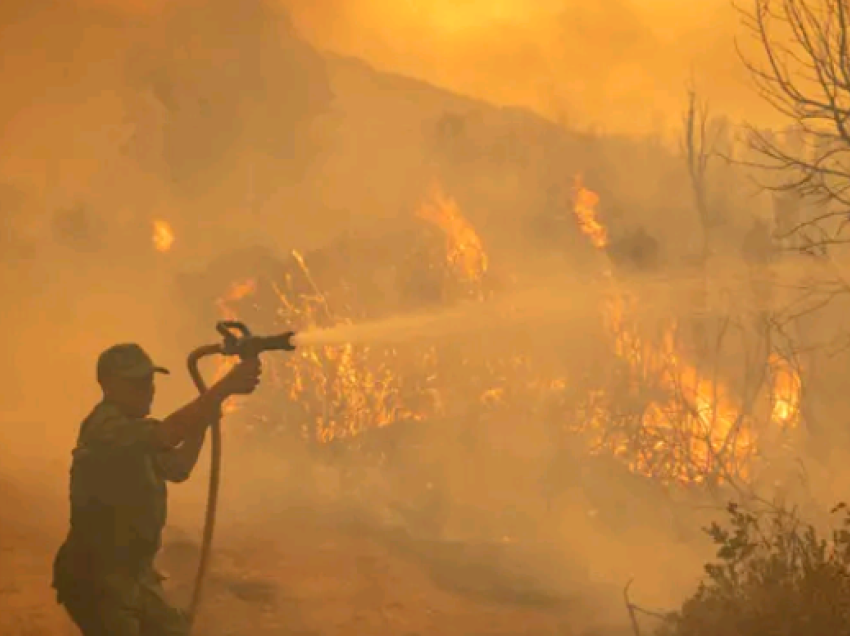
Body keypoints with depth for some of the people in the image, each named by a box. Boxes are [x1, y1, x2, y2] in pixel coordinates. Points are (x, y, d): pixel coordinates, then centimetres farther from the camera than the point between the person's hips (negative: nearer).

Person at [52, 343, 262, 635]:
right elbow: (165, 434, -36)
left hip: (131, 574, 10)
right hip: (97, 578, -10)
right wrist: (225, 386, -37)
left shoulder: (132, 430, 14)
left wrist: (202, 421, 2)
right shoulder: (106, 426, -20)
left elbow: (177, 468, 18)